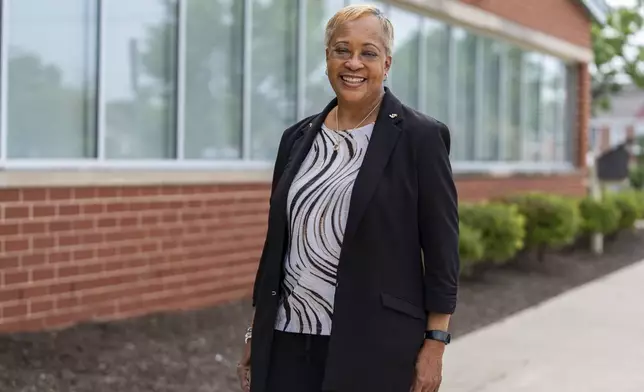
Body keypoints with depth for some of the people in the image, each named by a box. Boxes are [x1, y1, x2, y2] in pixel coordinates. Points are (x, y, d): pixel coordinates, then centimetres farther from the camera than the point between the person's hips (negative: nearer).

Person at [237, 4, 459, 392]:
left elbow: (442, 249, -5)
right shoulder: (299, 137, 10)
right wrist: (256, 334, 12)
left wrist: (435, 345, -9)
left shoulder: (420, 137, -4)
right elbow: (277, 242, 13)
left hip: (375, 346, -4)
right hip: (289, 341, 4)